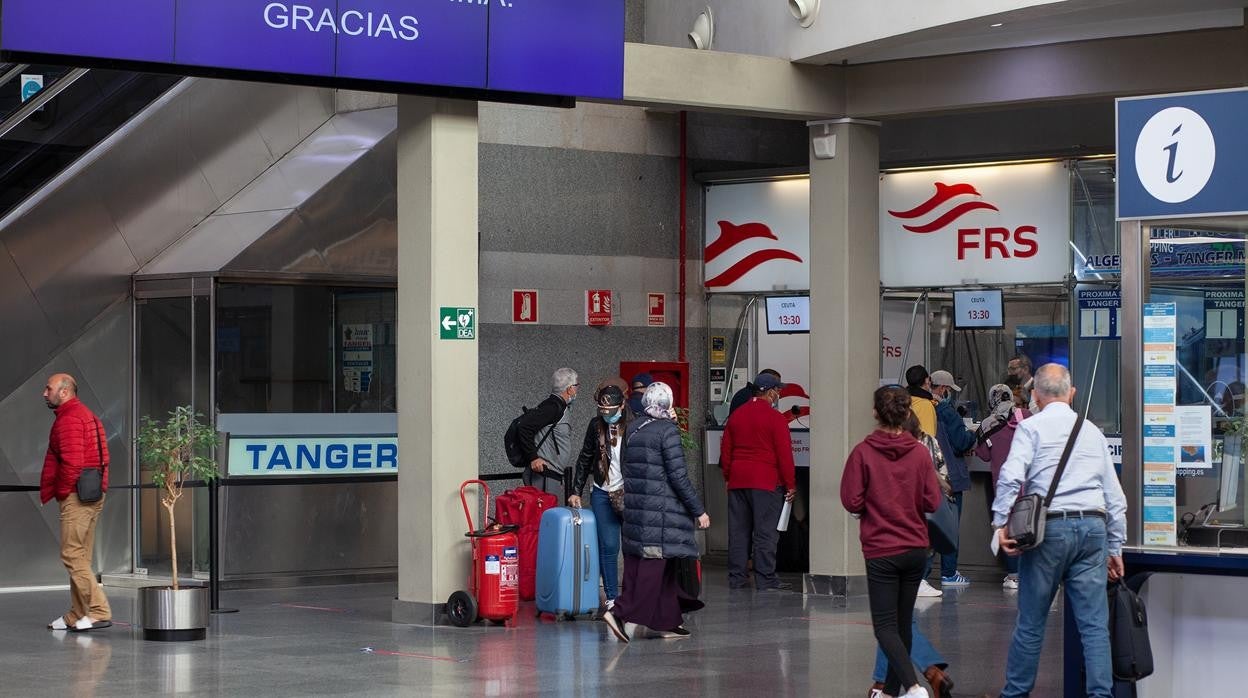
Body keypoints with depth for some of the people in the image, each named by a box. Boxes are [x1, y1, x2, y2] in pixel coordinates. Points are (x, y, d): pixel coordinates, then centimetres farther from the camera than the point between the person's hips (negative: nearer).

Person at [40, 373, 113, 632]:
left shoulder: (68, 419, -12)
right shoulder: (86, 414, 20)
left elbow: (72, 462, -22)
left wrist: (60, 491, -10)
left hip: (76, 496, -10)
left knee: (72, 555, -10)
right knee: (80, 557, 12)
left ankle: (99, 611, -14)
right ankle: (78, 616, 14)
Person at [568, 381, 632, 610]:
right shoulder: (596, 426, 3)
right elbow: (585, 460, 12)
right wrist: (576, 491, 9)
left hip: (630, 495, -2)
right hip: (602, 494, 2)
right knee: (608, 546, 0)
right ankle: (611, 598, 6)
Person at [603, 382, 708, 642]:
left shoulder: (633, 428, 9)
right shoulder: (668, 430, -13)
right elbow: (678, 476, -15)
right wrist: (698, 510, -9)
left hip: (635, 504, 8)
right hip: (661, 508, -8)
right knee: (654, 564, -5)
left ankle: (667, 622, 19)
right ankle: (622, 612, -16)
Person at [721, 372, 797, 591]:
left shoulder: (736, 416, 11)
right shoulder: (776, 419, -9)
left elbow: (725, 450, 15)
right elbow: (784, 454, -10)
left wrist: (727, 477, 23)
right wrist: (790, 484, -4)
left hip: (737, 481, 6)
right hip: (766, 482, -6)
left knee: (738, 531, 10)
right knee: (766, 532, -3)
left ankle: (736, 577, 12)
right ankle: (765, 579, -3)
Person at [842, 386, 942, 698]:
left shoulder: (863, 452, -11)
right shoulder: (920, 452, -4)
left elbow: (852, 501, -11)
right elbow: (932, 501, -3)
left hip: (881, 551, -4)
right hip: (916, 547, 4)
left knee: (885, 626, -2)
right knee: (903, 623, 16)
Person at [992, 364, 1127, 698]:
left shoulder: (1031, 427, 2)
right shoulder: (1093, 431, 17)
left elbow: (1011, 476, -15)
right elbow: (1115, 497, 18)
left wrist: (1001, 523, -14)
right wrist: (1115, 547, 23)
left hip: (1050, 527, -4)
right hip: (1093, 527, 4)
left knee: (1031, 622, 4)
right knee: (1095, 624, 2)